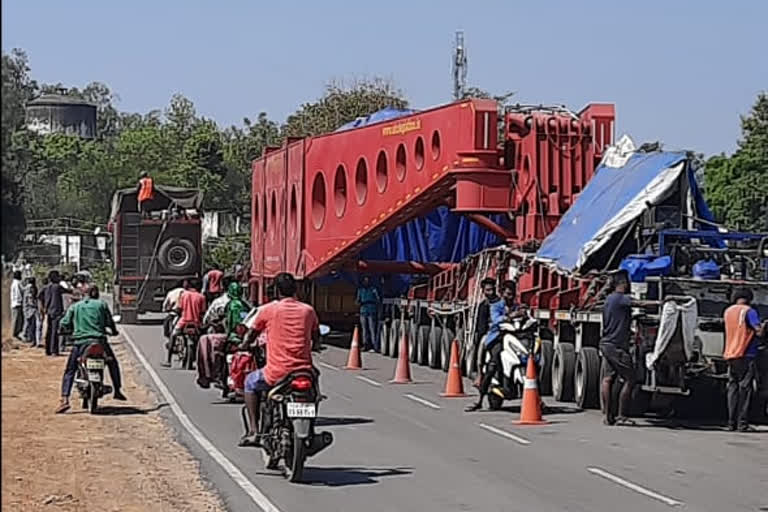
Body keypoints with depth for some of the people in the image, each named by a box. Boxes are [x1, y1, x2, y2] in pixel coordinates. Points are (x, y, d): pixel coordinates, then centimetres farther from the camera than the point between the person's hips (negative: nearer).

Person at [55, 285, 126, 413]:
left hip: (80, 342, 0)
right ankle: (117, 391, 27)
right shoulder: (102, 304, 9)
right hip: (99, 341, 0)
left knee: (69, 371, 7)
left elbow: (65, 323, 6)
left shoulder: (75, 306, 12)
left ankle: (65, 400, -10)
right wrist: (113, 331, 30)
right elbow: (109, 321, 9)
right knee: (112, 363, 26)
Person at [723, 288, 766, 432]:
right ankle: (742, 423, -7)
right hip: (746, 355, -6)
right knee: (745, 389, -3)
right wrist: (764, 325, 7)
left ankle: (731, 422, 5)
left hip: (730, 356, 6)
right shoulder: (749, 311, -7)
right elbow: (759, 332, -15)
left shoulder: (727, 311, 13)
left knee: (733, 388, 9)